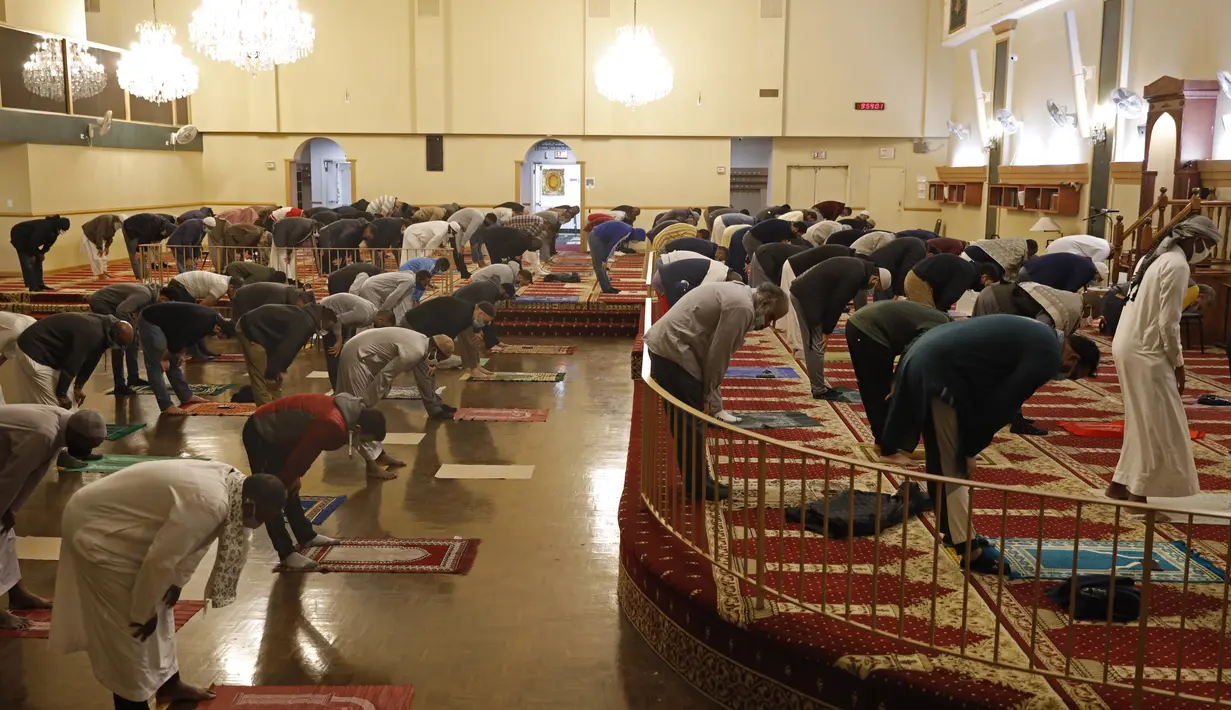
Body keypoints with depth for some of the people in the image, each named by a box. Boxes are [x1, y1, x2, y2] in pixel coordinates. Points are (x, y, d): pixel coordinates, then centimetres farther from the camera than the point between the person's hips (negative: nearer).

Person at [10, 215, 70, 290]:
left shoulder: (54, 229, -10)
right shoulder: (44, 227, -38)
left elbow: (49, 242, 4)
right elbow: (33, 242, -34)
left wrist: (42, 253, -5)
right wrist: (32, 255, -21)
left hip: (29, 238, 9)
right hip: (19, 235, -9)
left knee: (38, 259, 5)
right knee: (27, 261, -14)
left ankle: (39, 284, 9)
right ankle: (32, 286, -15)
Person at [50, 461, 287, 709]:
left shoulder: (231, 484, -5)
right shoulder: (208, 504, -34)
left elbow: (193, 539, 10)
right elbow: (160, 562, -28)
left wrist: (177, 581, 11)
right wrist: (143, 613, -16)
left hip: (114, 519, 10)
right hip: (93, 527, -10)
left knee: (158, 609, 17)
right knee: (126, 622, -2)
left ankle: (168, 684, 30)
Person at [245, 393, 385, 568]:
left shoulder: (346, 414, 0)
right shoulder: (333, 425, -32)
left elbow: (305, 451, 12)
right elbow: (301, 456, -24)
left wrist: (293, 477, 12)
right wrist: (283, 485, -11)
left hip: (277, 433, 10)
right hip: (260, 434, -10)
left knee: (290, 492, 19)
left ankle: (306, 536, 31)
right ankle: (287, 554, 0)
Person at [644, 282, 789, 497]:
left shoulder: (737, 294, 17)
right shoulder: (742, 307, -16)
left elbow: (715, 348, 16)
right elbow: (719, 353, -14)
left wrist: (709, 392, 13)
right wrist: (709, 394, -2)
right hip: (673, 350, -11)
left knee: (682, 421, 15)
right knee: (692, 422, -3)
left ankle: (695, 482, 24)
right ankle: (698, 486, 7)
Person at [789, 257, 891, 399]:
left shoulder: (857, 266, 12)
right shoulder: (855, 276, -20)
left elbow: (836, 300, 16)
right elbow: (837, 303, -17)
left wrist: (826, 327, 14)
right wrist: (827, 331, -8)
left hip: (802, 292, 11)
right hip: (807, 297, -10)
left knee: (812, 344, 15)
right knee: (817, 345, -4)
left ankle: (818, 385, 23)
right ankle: (819, 391, 4)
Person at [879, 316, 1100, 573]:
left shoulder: (1037, 337, 20)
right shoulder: (1047, 356, -10)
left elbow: (991, 395, 21)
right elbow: (1001, 405, -11)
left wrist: (969, 445, 17)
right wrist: (970, 449, -1)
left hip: (926, 356, 10)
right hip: (937, 370, -10)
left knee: (947, 462, 19)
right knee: (953, 466, -2)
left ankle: (957, 531, 31)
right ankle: (970, 551, 6)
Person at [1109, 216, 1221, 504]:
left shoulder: (1154, 257, 13)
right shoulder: (1178, 266, -15)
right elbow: (1168, 323, -18)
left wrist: (1173, 359, 17)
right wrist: (1178, 363, -6)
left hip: (1129, 345, 9)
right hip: (1145, 351, -9)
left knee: (1142, 421, 17)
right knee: (1158, 425, -1)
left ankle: (1121, 484, 23)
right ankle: (1138, 494, 4)